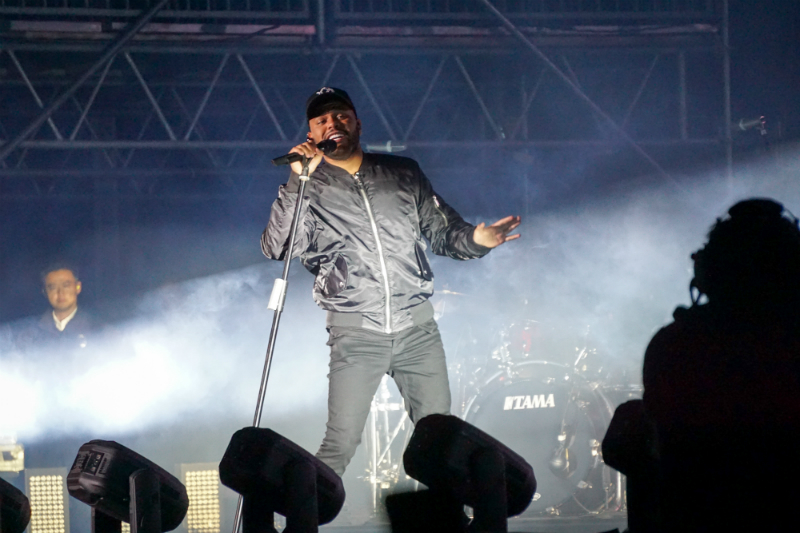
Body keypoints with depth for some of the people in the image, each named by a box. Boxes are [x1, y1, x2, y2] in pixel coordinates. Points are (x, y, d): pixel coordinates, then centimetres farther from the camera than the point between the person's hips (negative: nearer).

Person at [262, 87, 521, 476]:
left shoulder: (403, 173, 13)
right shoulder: (308, 189, 4)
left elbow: (443, 232, 16)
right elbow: (275, 248, -12)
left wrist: (475, 239, -7)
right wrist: (298, 181, -19)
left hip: (417, 327, 3)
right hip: (356, 333, -3)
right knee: (341, 442, -11)